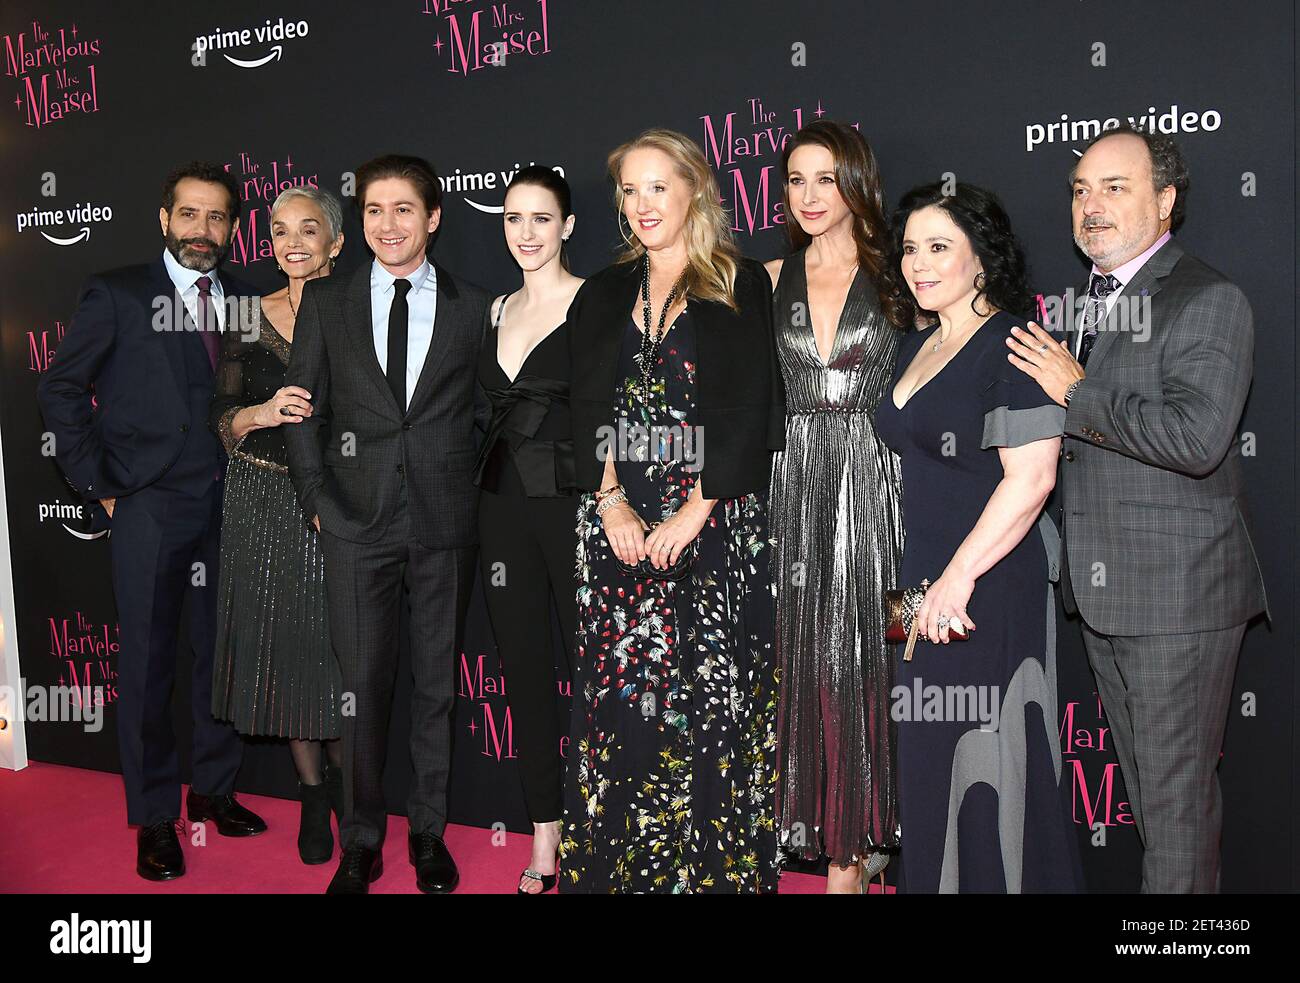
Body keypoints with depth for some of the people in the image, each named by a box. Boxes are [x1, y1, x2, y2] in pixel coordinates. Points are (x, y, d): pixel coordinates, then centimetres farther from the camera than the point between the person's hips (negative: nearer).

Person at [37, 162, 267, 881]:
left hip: (227, 506, 4)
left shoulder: (245, 303, 9)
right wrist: (98, 483, -5)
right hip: (149, 506, -3)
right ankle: (154, 816, 17)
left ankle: (213, 789, 28)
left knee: (221, 652, 11)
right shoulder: (117, 295, -1)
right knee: (148, 663, 4)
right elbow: (61, 388, -1)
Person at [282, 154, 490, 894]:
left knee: (438, 681, 9)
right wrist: (317, 500, -1)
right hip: (358, 523, 0)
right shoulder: (326, 303, 6)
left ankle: (430, 833, 23)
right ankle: (361, 841, 18)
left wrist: (474, 495, 1)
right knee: (363, 682, 4)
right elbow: (302, 409, 7)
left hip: (445, 525, 0)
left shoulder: (474, 307, 5)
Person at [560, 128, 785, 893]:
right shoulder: (605, 295, 13)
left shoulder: (741, 287, 1)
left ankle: (715, 864, 10)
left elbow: (750, 411, -7)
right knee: (619, 694, 4)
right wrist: (611, 504, -7)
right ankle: (619, 861, 15)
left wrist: (691, 515, -13)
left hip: (715, 524, -3)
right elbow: (587, 411, 7)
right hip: (619, 524, 4)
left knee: (709, 697, -2)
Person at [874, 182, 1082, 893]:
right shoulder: (916, 348, 14)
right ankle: (936, 877, 27)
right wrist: (915, 579, 15)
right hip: (925, 584, 8)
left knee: (988, 763, 1)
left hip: (993, 584, -8)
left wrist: (960, 576, -21)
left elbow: (1030, 478, -19)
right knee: (928, 760, 14)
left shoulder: (1013, 346, -11)